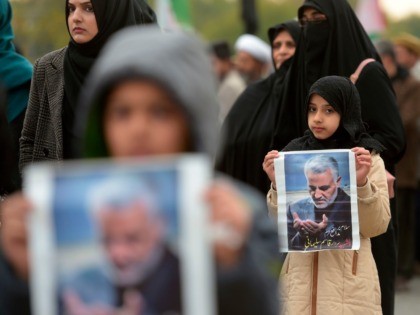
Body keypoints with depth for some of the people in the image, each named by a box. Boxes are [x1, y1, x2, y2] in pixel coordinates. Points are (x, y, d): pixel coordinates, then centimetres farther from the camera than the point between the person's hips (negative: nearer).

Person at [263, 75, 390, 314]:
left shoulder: (368, 158, -1)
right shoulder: (294, 153, 4)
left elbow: (377, 227, -5)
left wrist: (362, 184, -19)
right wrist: (277, 185, -13)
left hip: (349, 280, -2)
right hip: (300, 277, 2)